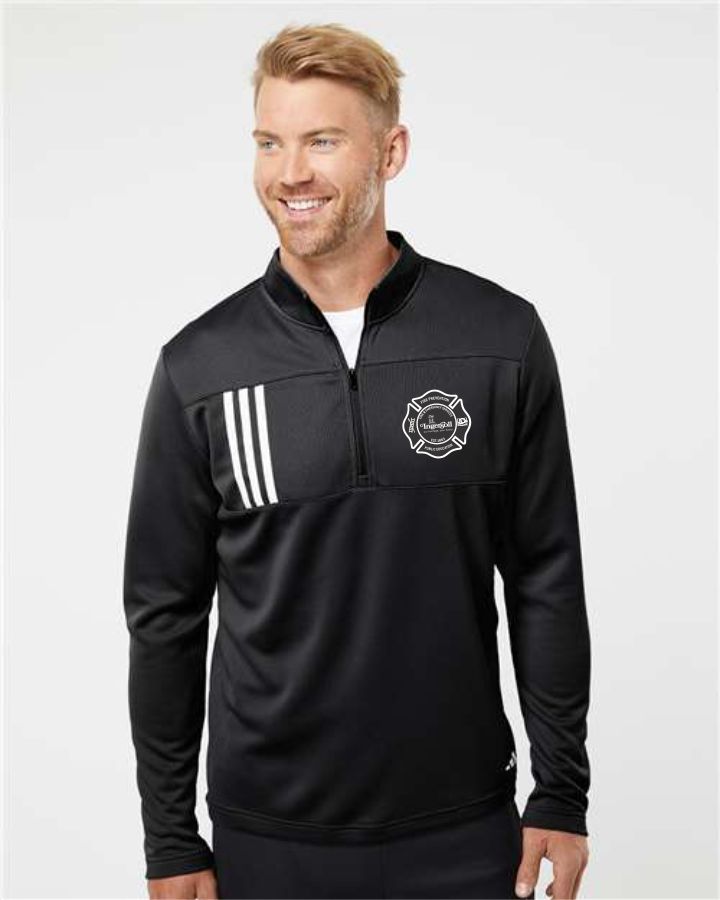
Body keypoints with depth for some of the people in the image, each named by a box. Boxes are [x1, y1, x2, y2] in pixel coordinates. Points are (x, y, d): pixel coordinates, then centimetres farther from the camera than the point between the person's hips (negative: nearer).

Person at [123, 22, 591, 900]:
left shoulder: (501, 338, -6)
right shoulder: (199, 365, -6)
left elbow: (545, 578, -1)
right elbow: (166, 614, -2)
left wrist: (562, 793, 0)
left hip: (465, 829, 0)